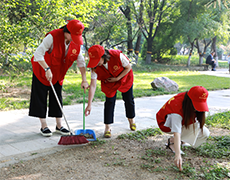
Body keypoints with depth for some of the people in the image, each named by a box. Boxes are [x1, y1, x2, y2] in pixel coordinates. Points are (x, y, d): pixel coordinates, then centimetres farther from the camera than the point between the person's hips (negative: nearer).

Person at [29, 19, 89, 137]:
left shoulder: (76, 43, -10)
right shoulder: (53, 37, -27)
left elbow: (81, 61, -2)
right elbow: (38, 54, -28)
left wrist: (84, 80, -6)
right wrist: (47, 69, -35)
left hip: (58, 74, 5)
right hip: (42, 71, -5)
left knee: (57, 98, 8)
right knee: (41, 98, -1)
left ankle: (59, 125, 16)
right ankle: (43, 126, 9)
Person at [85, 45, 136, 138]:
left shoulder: (117, 55, -38)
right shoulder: (95, 68, -30)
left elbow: (128, 67, -20)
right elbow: (93, 86, -28)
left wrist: (117, 78, -26)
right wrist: (89, 105, -32)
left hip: (124, 77, 0)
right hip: (109, 83, 1)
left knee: (129, 100, 9)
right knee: (109, 102, -10)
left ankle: (131, 120, 34)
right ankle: (107, 128, -1)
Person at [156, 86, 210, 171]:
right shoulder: (177, 107, -41)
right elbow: (176, 133, -48)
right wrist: (178, 155, -55)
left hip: (181, 121, 7)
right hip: (167, 125, -7)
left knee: (205, 133, -10)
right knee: (196, 126, -30)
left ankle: (182, 140, 7)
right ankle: (172, 141, -18)